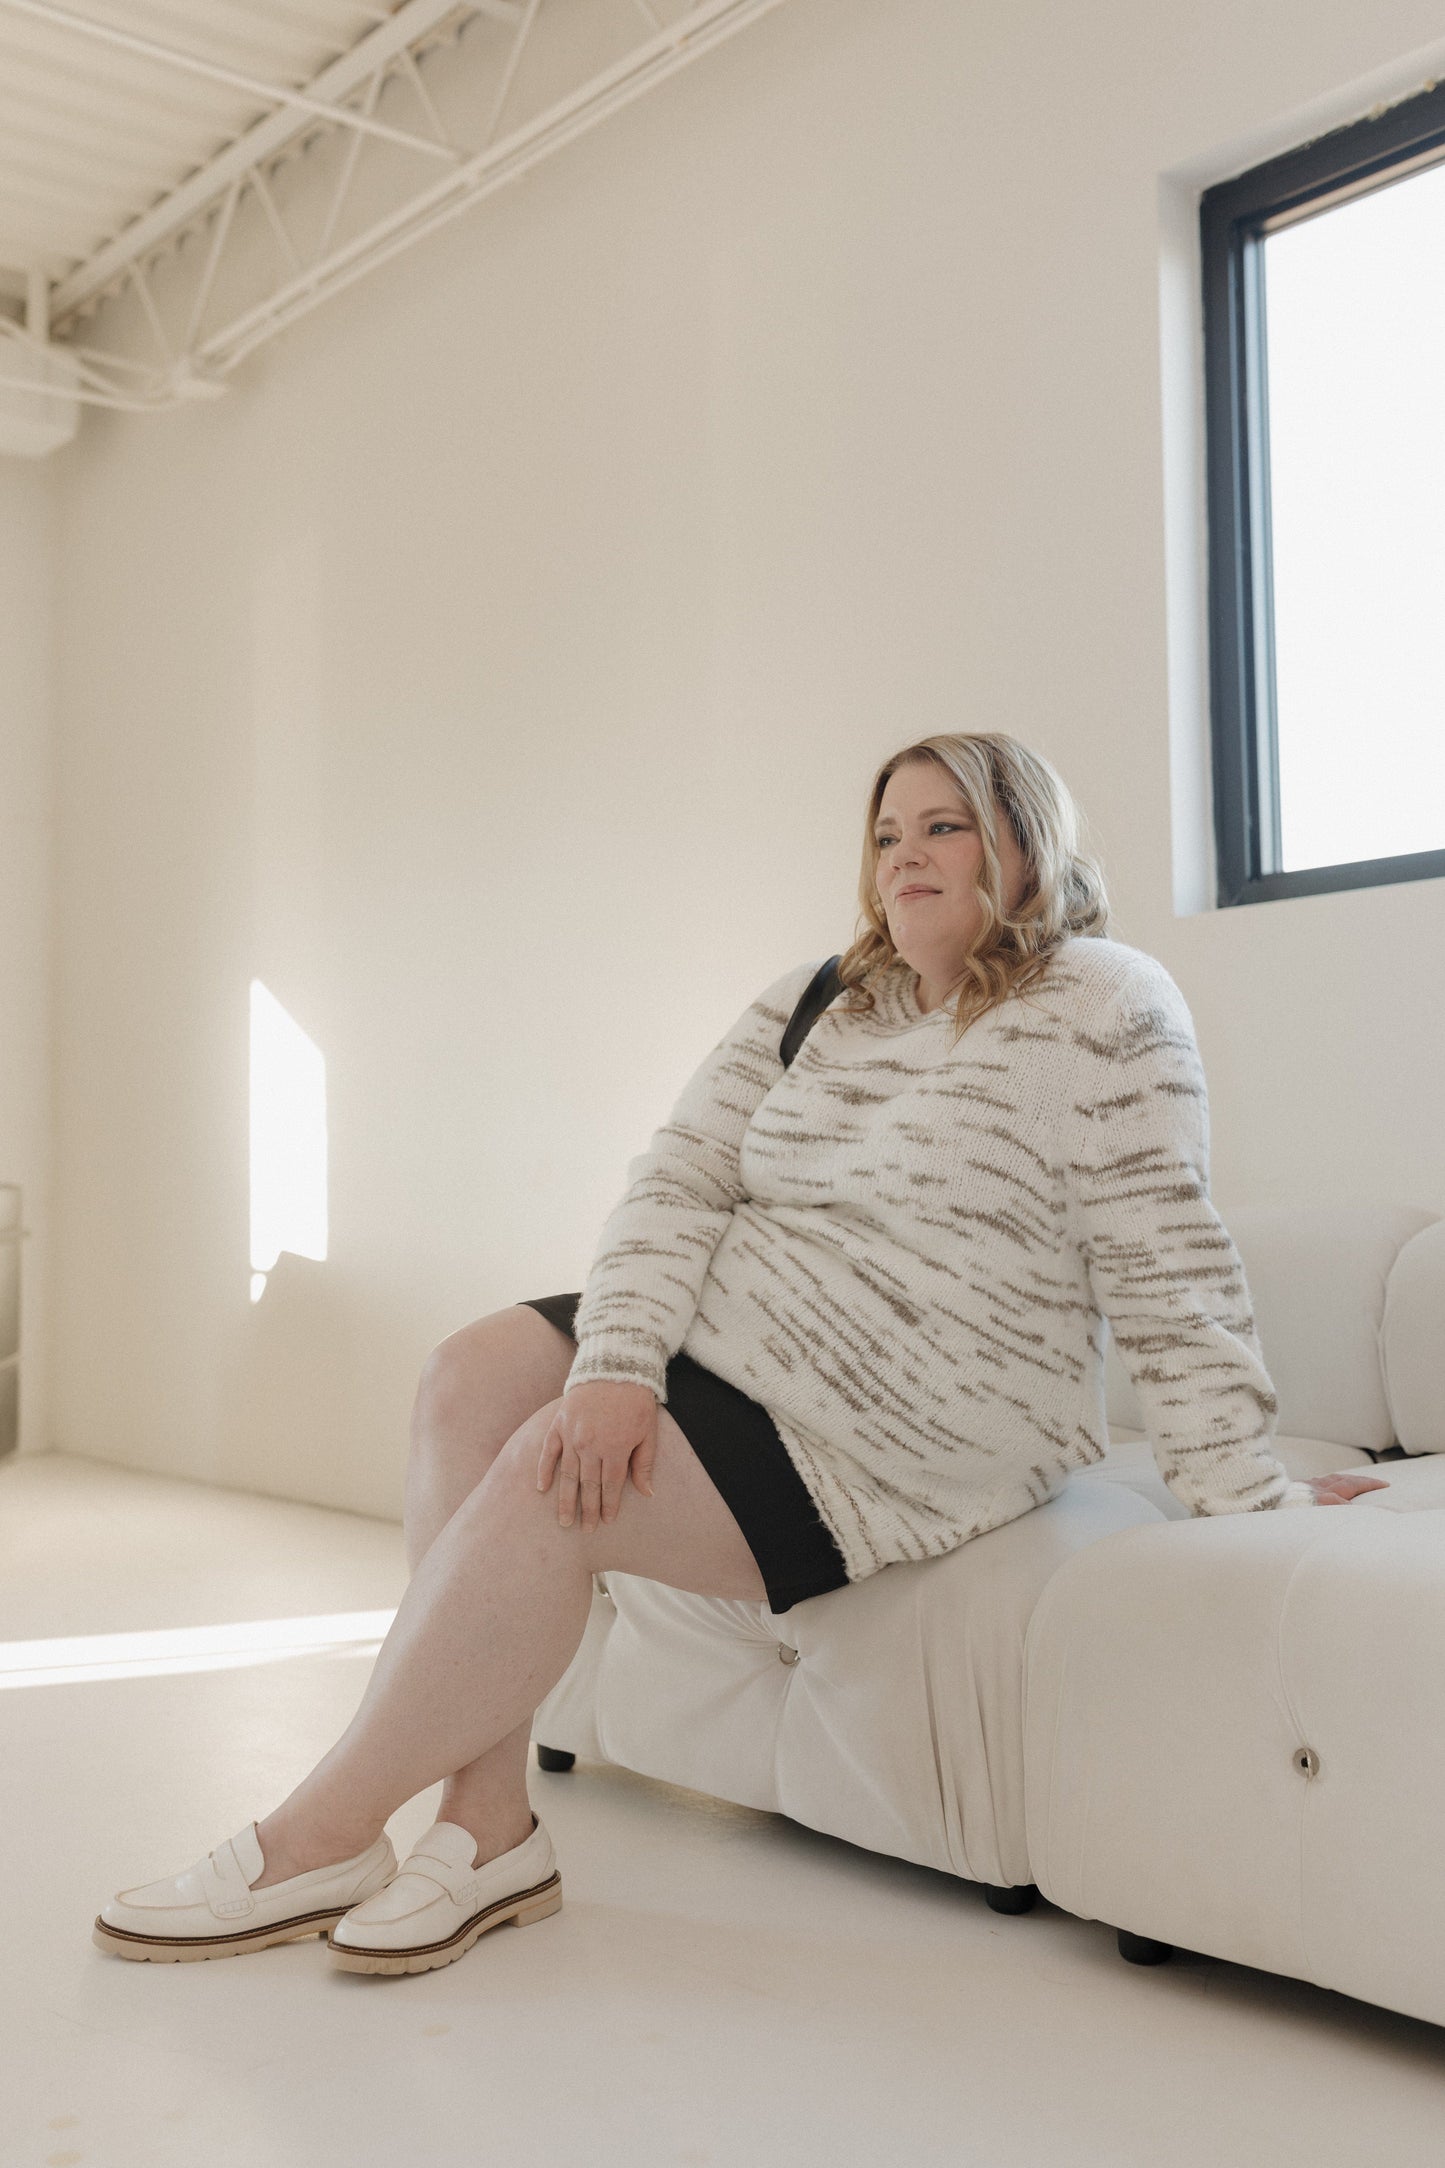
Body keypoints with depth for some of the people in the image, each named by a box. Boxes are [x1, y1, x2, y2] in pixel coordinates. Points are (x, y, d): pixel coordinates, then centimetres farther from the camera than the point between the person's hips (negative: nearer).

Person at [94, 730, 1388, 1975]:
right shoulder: (814, 1006, 10)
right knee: (475, 1376, -13)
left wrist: (1249, 1493, -13)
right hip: (726, 1335, 8)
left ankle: (323, 1836, -8)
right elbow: (682, 1181, -1)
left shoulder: (1104, 1009, -8)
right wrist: (617, 1366, -16)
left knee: (548, 1484, -23)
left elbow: (1171, 1275, -11)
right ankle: (489, 1824, -13)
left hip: (901, 1443, -7)